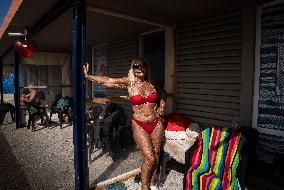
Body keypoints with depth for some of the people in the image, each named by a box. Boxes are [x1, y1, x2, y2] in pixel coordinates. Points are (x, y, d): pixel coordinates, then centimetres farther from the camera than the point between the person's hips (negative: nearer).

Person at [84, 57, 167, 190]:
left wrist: (162, 105, 10)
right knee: (150, 158, -7)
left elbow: (163, 93, 25)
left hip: (156, 124, 4)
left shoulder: (152, 84, 6)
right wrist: (87, 76, -9)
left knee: (156, 156, 10)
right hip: (139, 125, -3)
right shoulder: (129, 82, -4)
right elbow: (107, 81, -8)